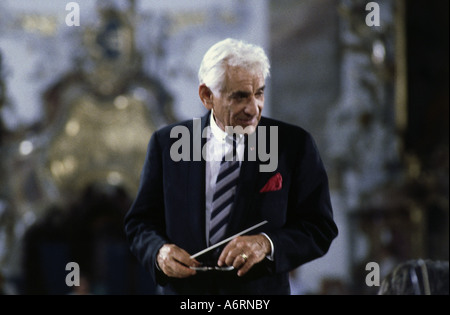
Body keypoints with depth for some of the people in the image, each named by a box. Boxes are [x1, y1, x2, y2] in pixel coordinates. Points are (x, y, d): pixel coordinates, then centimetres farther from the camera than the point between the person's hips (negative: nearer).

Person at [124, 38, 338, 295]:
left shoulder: (294, 145, -4)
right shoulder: (167, 143, 0)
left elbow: (321, 229, -6)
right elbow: (140, 222, 4)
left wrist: (268, 244, -23)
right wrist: (159, 252, -16)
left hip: (261, 292, -1)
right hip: (183, 289, 1)